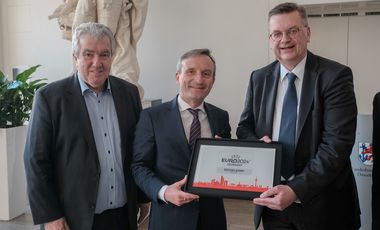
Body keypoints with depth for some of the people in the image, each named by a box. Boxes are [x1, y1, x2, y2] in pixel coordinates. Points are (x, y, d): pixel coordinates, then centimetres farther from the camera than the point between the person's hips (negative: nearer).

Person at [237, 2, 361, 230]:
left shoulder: (335, 75, -11)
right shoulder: (259, 78, 2)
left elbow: (337, 143, -18)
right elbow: (244, 128, 9)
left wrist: (297, 190, -25)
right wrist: (257, 143, -13)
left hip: (321, 202, -3)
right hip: (274, 196, 4)